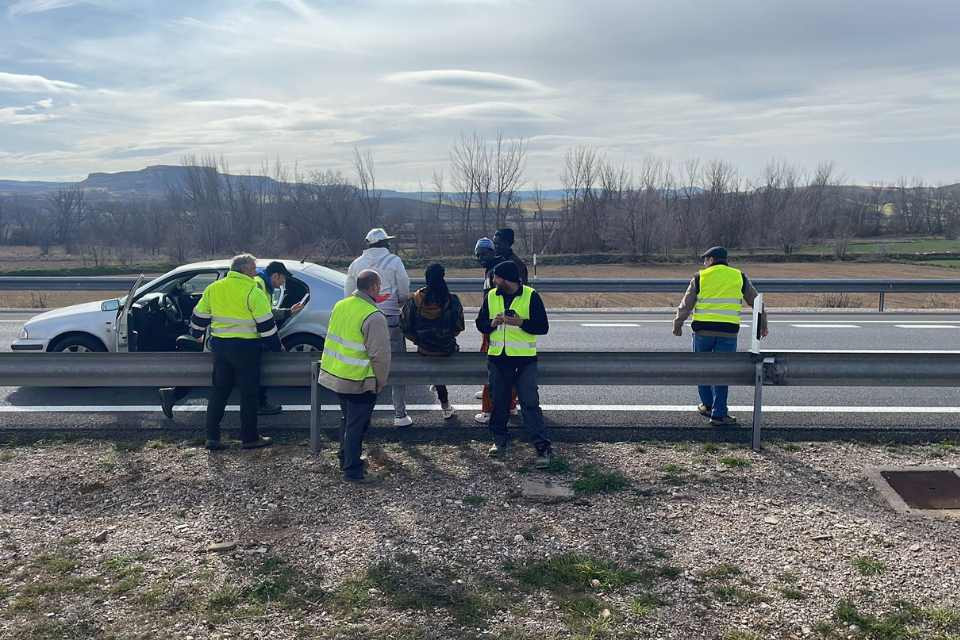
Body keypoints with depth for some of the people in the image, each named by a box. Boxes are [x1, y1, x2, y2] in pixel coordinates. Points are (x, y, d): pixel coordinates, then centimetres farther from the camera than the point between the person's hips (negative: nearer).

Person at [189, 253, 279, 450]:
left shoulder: (213, 288, 7)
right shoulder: (253, 292, -11)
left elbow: (199, 316, 15)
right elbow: (266, 324, -11)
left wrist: (197, 335, 32)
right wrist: (277, 347, 0)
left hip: (219, 346, 6)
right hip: (246, 348, -6)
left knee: (218, 391, 13)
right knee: (249, 393, 4)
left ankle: (212, 437, 13)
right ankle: (249, 438, 10)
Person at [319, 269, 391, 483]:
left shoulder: (340, 305, 3)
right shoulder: (374, 317, -21)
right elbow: (380, 355, -20)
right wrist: (381, 382, -6)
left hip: (334, 375, 8)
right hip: (359, 382, -8)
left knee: (347, 419, 23)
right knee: (357, 425, 3)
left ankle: (346, 459, 35)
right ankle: (352, 470, 9)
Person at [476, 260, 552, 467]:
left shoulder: (531, 296, -6)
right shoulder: (491, 296, 8)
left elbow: (543, 327, -7)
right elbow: (480, 323, 12)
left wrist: (521, 322, -22)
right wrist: (492, 323, -10)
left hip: (524, 359, -4)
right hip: (497, 358, 4)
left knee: (530, 403, -8)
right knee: (499, 402, 12)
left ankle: (543, 447, -5)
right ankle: (500, 440, 27)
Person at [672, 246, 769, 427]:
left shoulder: (700, 278, 4)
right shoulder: (739, 277, 10)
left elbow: (686, 305, 4)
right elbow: (755, 301, 15)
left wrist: (677, 324, 17)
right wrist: (762, 324, 27)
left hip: (703, 329, -1)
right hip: (728, 332, 1)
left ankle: (708, 405, 23)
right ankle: (718, 414, 5)